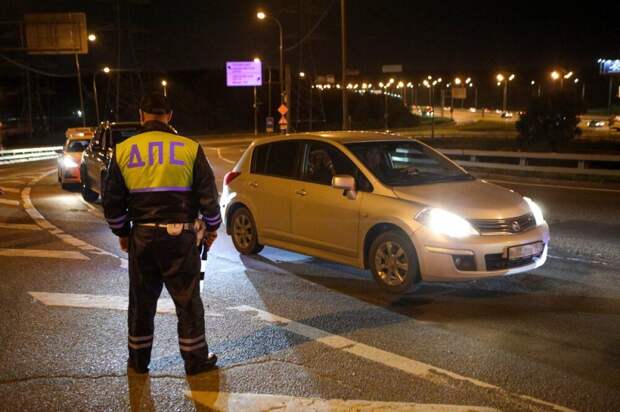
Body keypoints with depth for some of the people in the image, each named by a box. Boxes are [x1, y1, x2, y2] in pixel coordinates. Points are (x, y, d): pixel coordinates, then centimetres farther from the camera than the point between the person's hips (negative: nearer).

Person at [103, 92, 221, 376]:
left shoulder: (123, 150, 1)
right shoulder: (189, 148, -5)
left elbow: (112, 201, 4)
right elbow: (208, 194, -4)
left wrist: (122, 232, 18)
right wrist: (212, 226, 11)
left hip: (142, 236, 2)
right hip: (180, 236, -2)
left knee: (141, 301, 16)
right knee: (188, 301, 9)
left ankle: (138, 360, 28)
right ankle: (196, 360, 18)